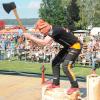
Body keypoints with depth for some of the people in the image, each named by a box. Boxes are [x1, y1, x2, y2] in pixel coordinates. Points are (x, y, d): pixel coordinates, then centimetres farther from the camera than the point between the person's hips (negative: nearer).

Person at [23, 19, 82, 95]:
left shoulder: (55, 30, -28)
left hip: (75, 46, -10)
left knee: (66, 66, -19)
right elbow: (42, 43, 7)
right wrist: (33, 40, -8)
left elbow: (44, 43, -36)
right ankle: (56, 83, 17)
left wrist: (30, 37, -30)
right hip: (68, 47, 10)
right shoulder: (50, 31, 1)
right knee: (55, 62, 8)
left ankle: (75, 86, -4)